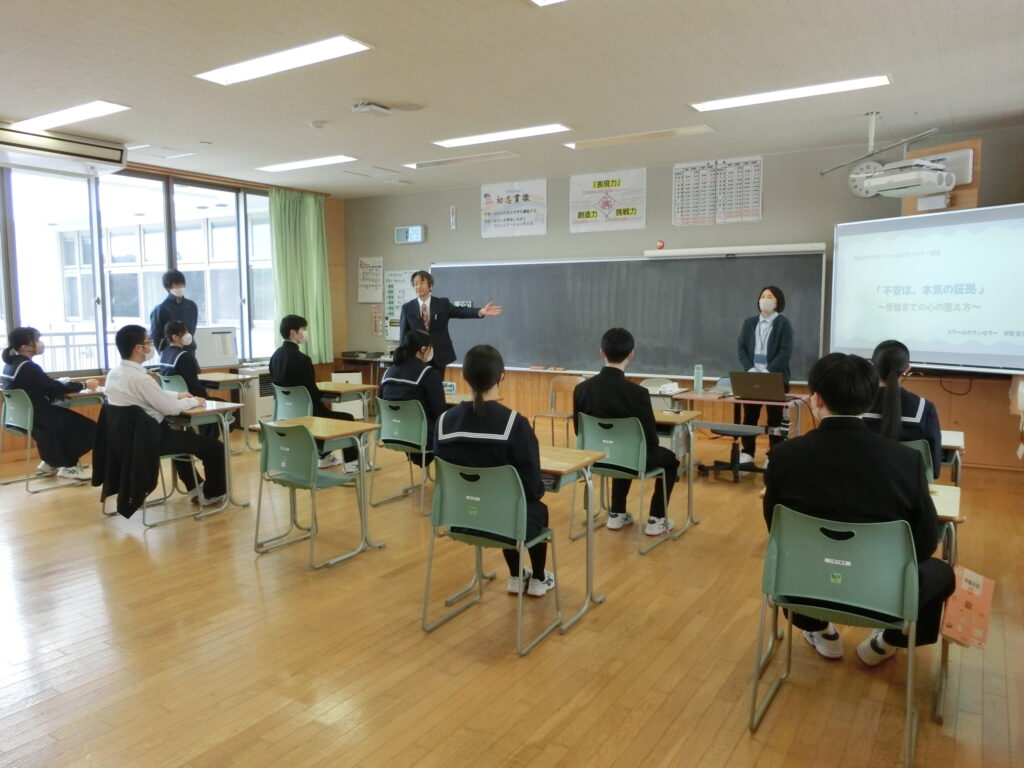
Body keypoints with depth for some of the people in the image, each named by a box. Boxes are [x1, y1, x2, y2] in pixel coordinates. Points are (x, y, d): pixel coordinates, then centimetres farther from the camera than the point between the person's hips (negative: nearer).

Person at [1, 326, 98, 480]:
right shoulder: (27, 367, -22)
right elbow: (54, 387, -17)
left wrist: (68, 386, 1)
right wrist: (84, 385, -6)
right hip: (34, 418, -10)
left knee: (71, 420, 22)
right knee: (87, 426, 0)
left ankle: (50, 462, 23)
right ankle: (67, 466, 13)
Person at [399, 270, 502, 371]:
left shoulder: (442, 304, 2)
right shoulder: (407, 308, 2)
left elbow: (461, 311, -10)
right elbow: (403, 334, 3)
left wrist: (481, 311, -27)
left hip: (438, 356, 0)